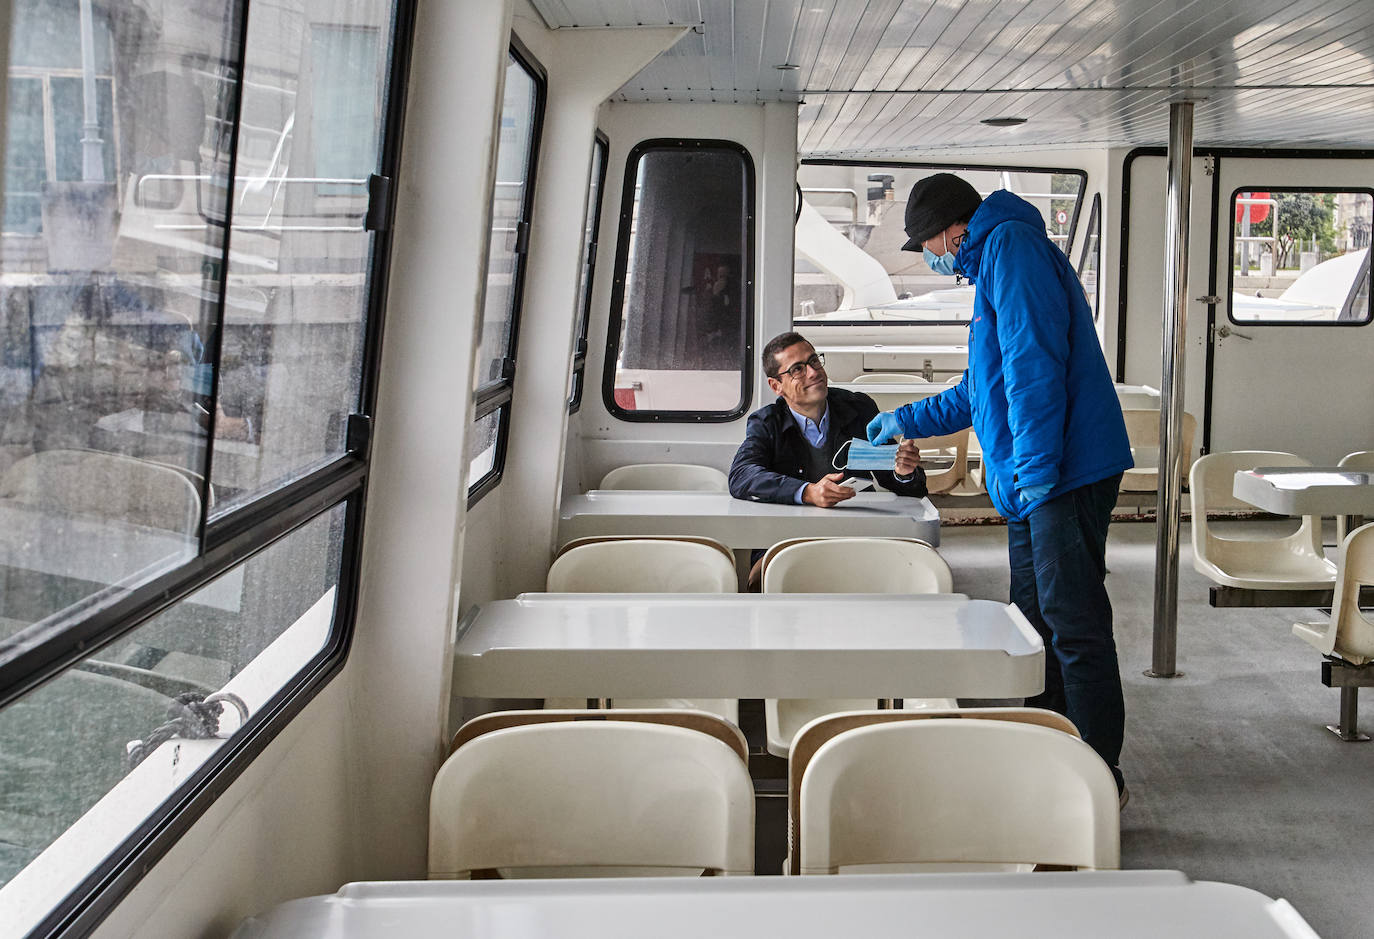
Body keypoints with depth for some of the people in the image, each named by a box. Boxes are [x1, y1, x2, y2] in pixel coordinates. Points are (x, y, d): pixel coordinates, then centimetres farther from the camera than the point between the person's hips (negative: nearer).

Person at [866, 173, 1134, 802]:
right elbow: (980, 392, 37)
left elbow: (1034, 360, -19)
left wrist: (1035, 465, -23)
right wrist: (903, 422, 43)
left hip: (1064, 474, -11)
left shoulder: (1011, 244, -5)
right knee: (1037, 623, 13)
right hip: (1032, 486, 11)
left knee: (1074, 626, -7)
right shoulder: (993, 263, 27)